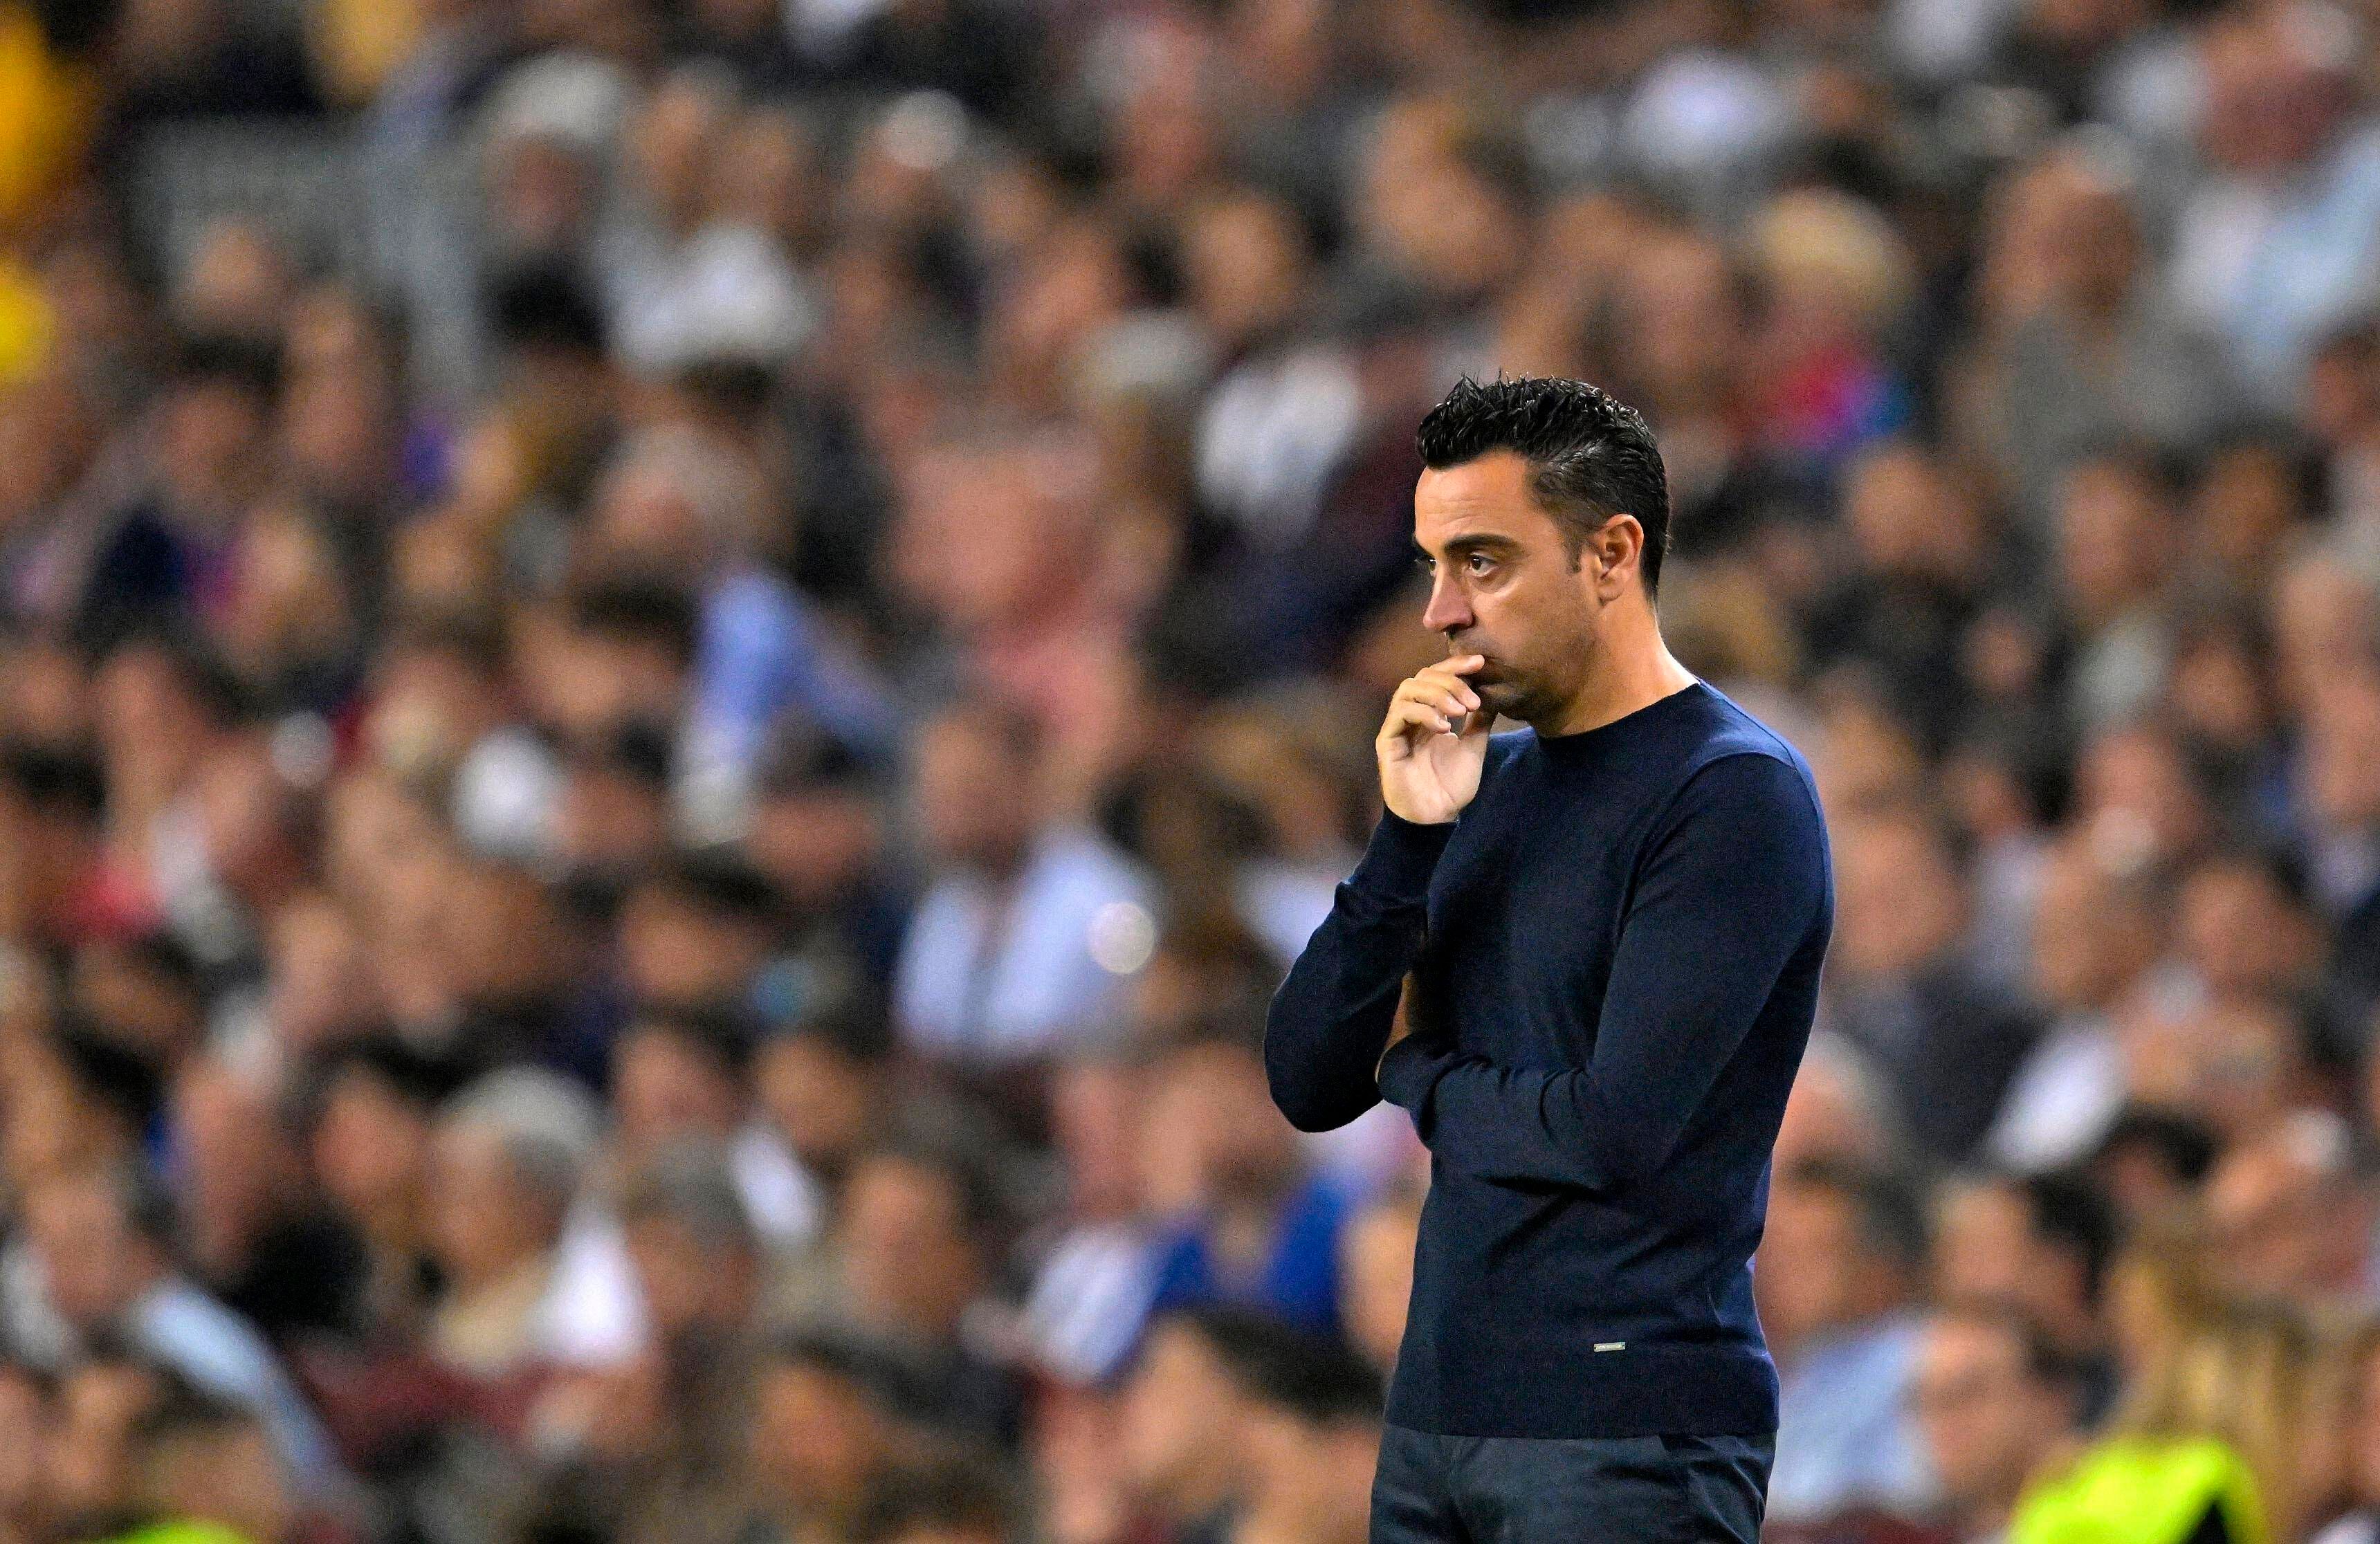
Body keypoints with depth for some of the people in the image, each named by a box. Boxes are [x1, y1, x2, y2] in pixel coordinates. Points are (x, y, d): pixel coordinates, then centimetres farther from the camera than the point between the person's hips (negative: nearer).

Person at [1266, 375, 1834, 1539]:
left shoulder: (1735, 797, -10)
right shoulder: (1493, 783, 14)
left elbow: (1616, 1131, -19)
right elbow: (1308, 1083, 8)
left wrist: (1419, 1073, 0)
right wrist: (1409, 840, -5)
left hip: (1627, 1441, -7)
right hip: (1437, 1419, 8)